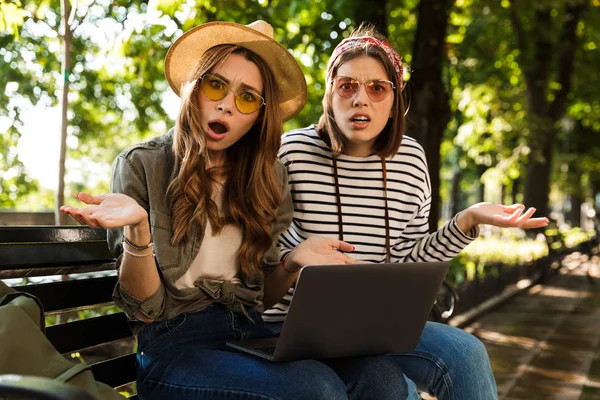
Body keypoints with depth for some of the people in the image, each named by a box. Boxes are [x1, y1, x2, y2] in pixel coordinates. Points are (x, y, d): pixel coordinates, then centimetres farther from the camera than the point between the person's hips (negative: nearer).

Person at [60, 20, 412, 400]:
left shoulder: (269, 178, 11)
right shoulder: (142, 165, -2)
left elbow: (264, 293, 13)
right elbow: (145, 308, -5)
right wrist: (138, 228, -23)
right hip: (175, 341, -4)